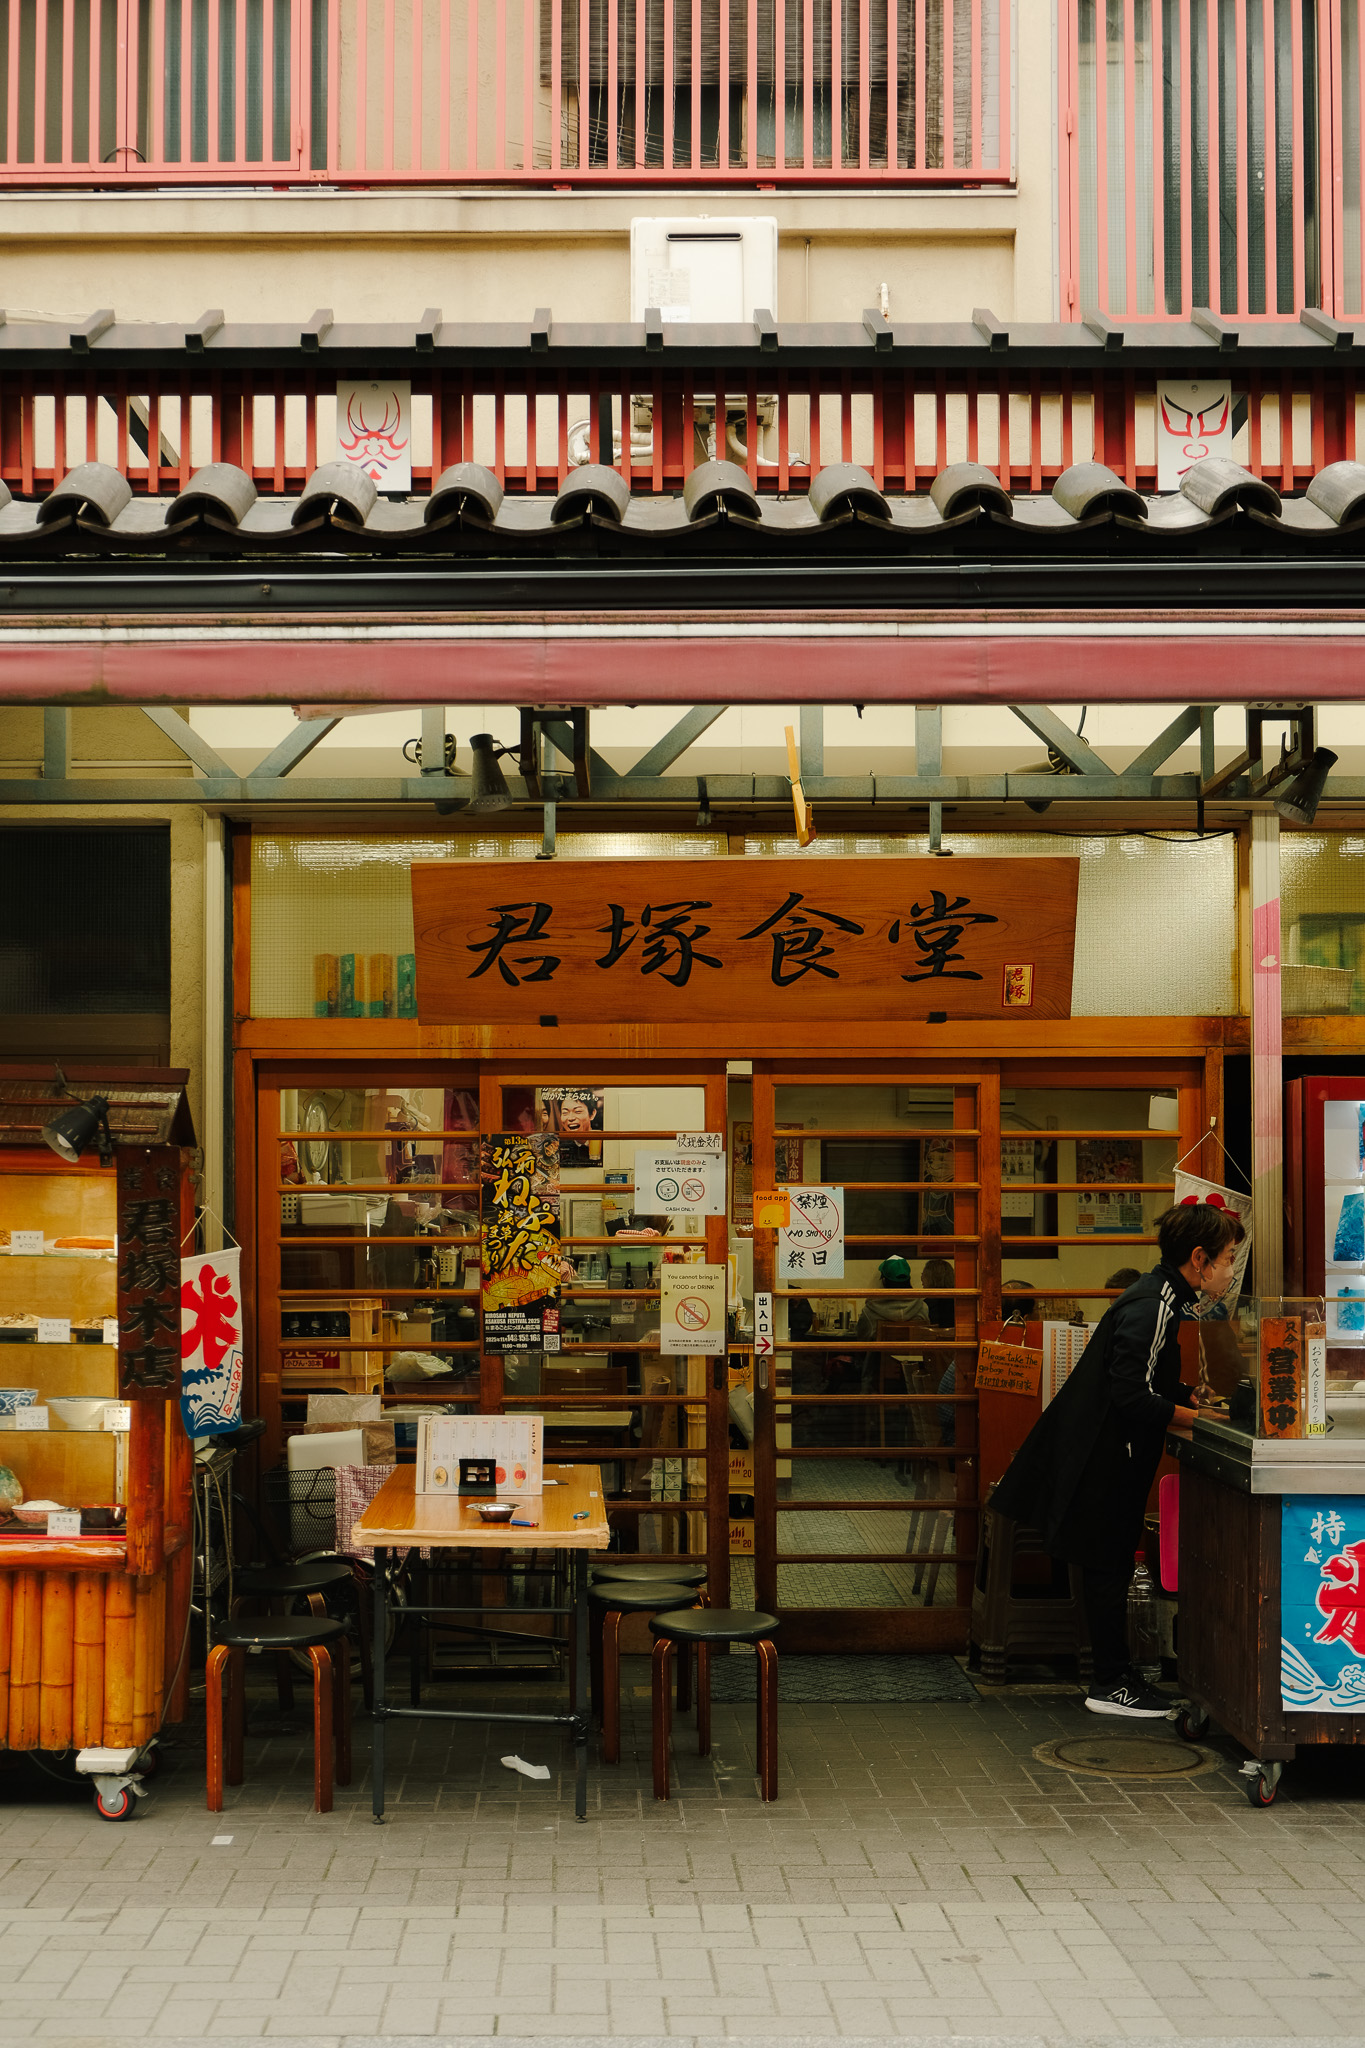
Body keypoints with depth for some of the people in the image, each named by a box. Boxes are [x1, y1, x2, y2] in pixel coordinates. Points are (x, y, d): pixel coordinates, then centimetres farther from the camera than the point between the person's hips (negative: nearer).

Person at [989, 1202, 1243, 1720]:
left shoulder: (1161, 1298, 10)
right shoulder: (1151, 1307, -22)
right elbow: (1133, 1395, -25)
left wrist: (1194, 1401, 5)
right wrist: (1201, 1420, -18)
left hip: (1111, 1451, 10)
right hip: (1104, 1456, -10)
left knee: (1109, 1564, 14)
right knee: (1109, 1565, -1)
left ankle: (1113, 1673, 21)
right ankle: (1111, 1684, 9)